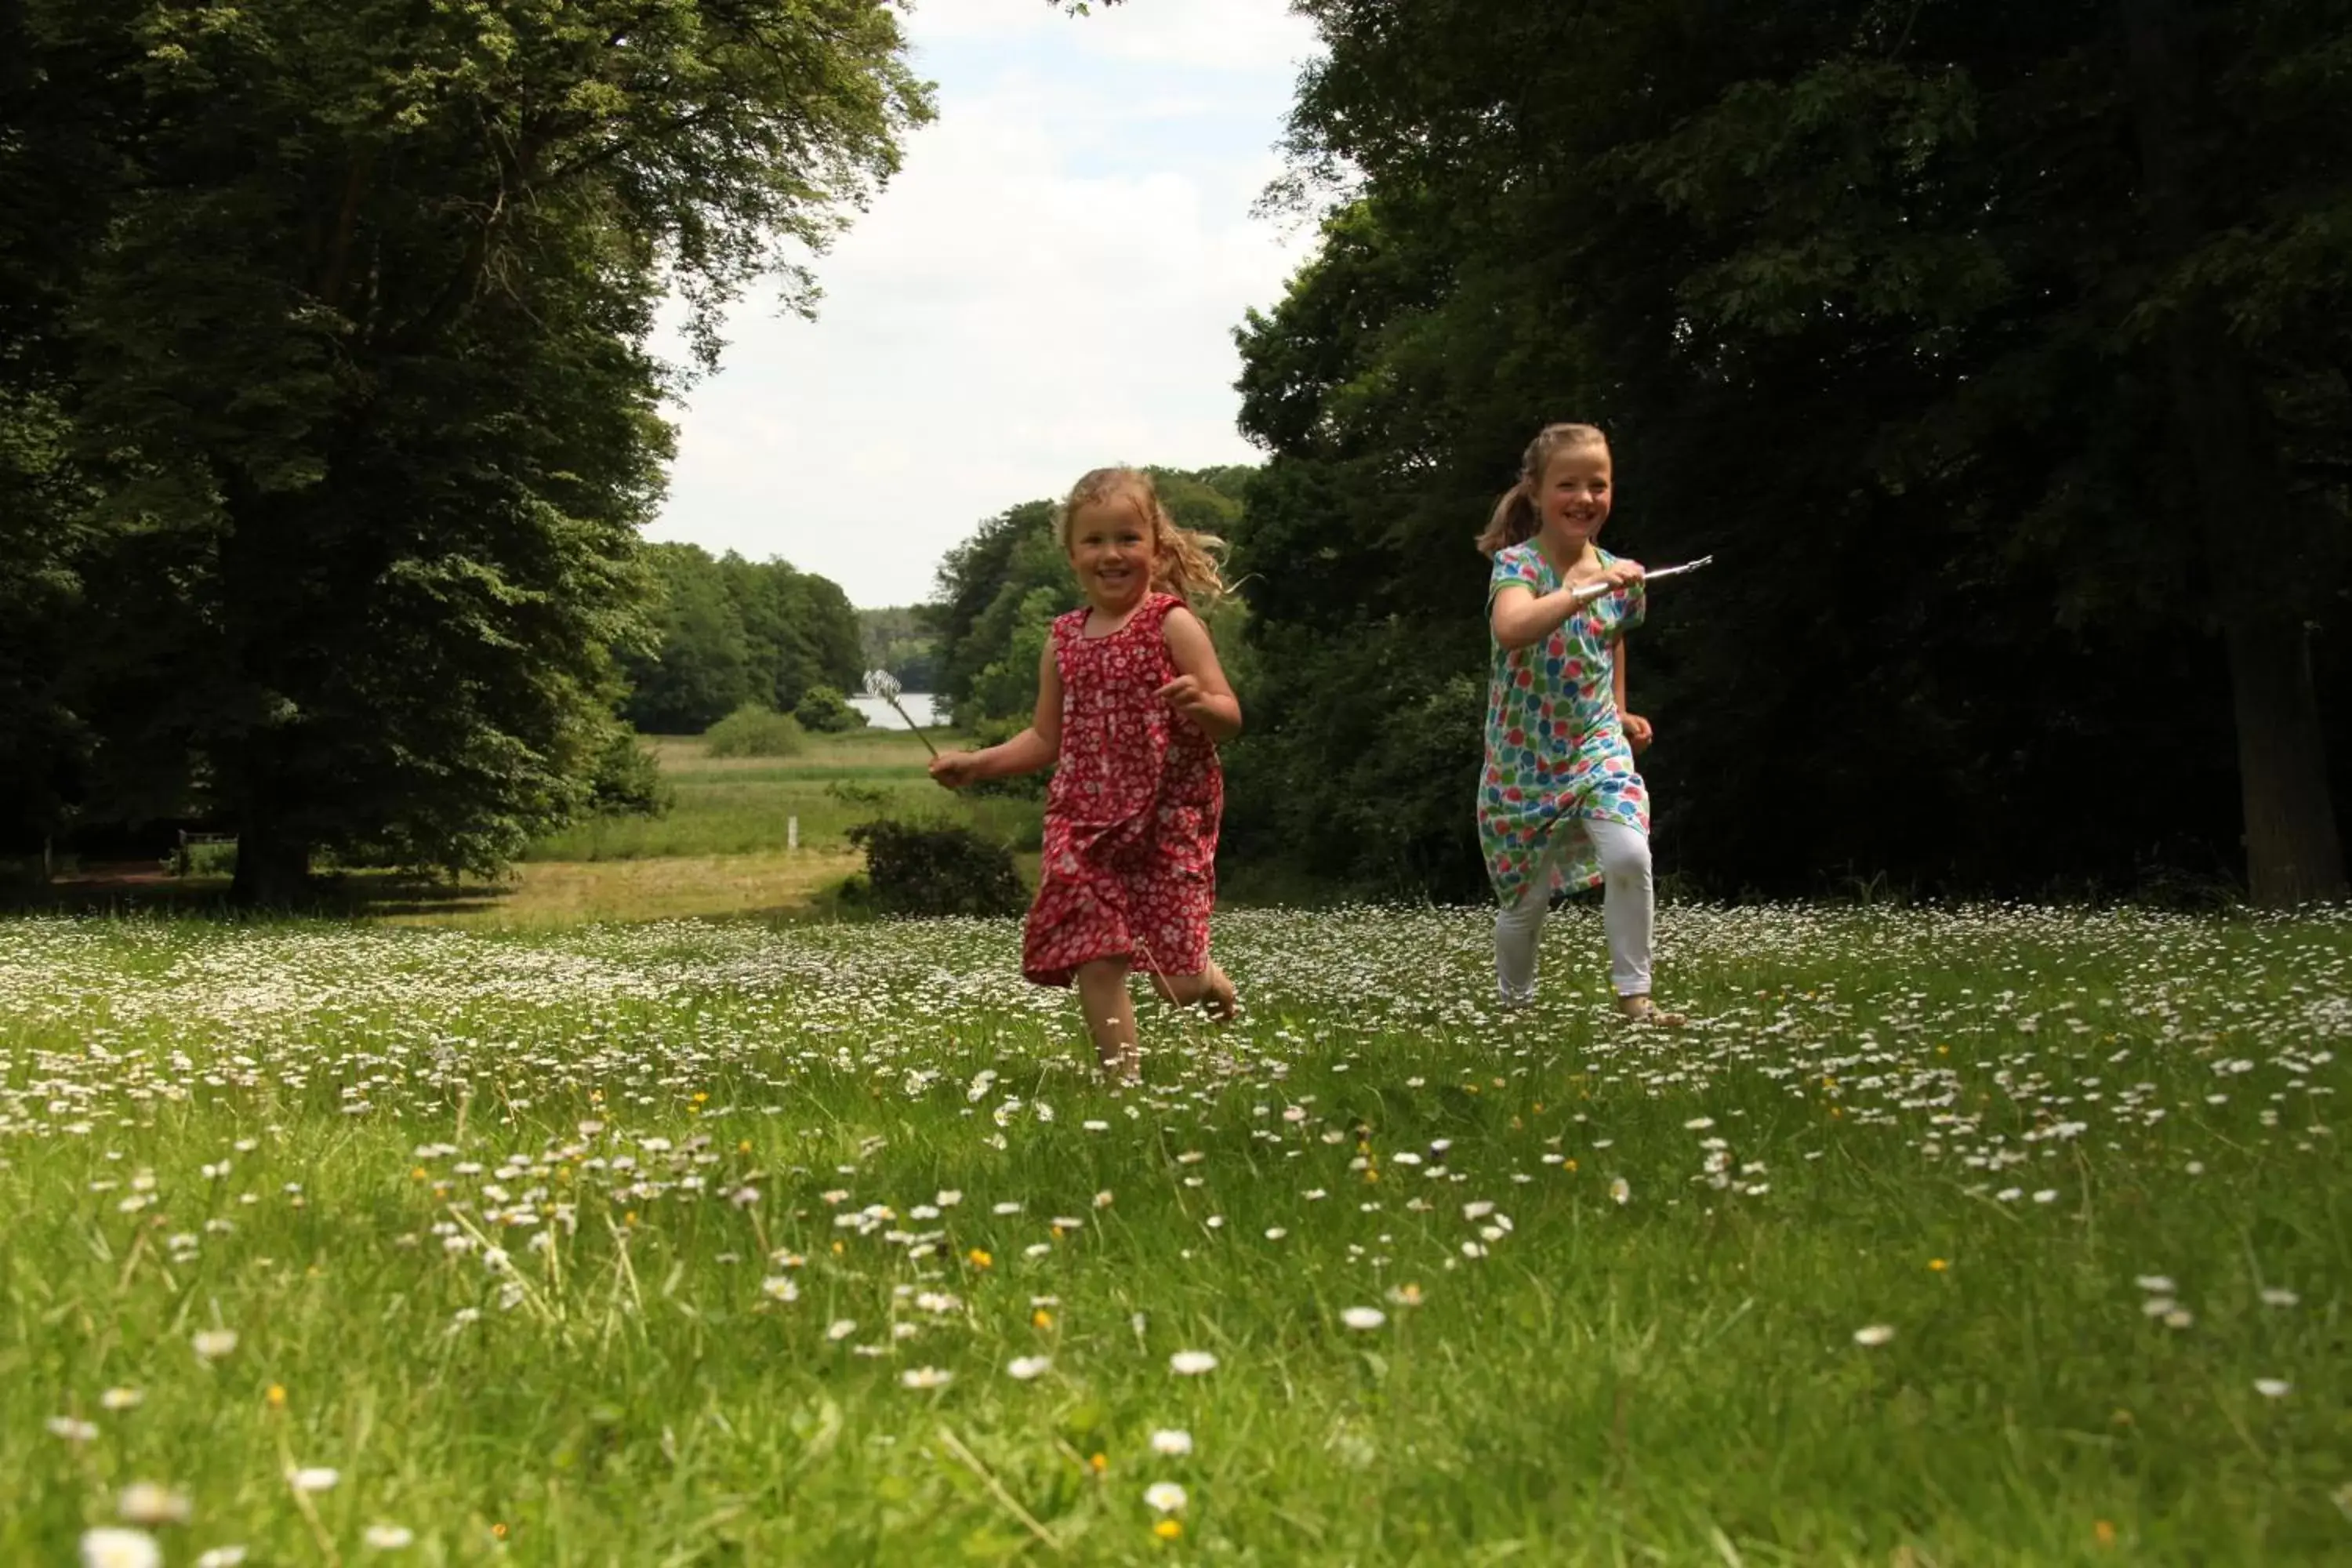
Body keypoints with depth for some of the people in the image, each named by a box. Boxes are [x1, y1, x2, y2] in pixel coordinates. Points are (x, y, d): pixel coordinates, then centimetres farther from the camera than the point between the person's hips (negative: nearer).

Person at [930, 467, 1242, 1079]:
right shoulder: (1064, 641, 10)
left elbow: (1229, 719, -7)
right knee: (1096, 963, -5)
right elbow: (1047, 739, 18)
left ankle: (1215, 982, 32)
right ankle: (1123, 1079, 9)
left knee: (1176, 981, -4)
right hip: (1087, 824, 4)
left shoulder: (1173, 625, -4)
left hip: (1168, 820, -4)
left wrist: (1200, 704, -29)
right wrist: (976, 764, 8)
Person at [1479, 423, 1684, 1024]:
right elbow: (1511, 629, -38)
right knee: (1527, 898, 6)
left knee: (1630, 855, -22)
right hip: (1525, 759, -3)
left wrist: (1620, 714, 14)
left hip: (1597, 747, 3)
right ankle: (1515, 1004, 32)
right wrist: (1584, 588, -45)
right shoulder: (1516, 564, -15)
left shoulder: (1615, 574, 2)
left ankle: (1634, 995, -8)